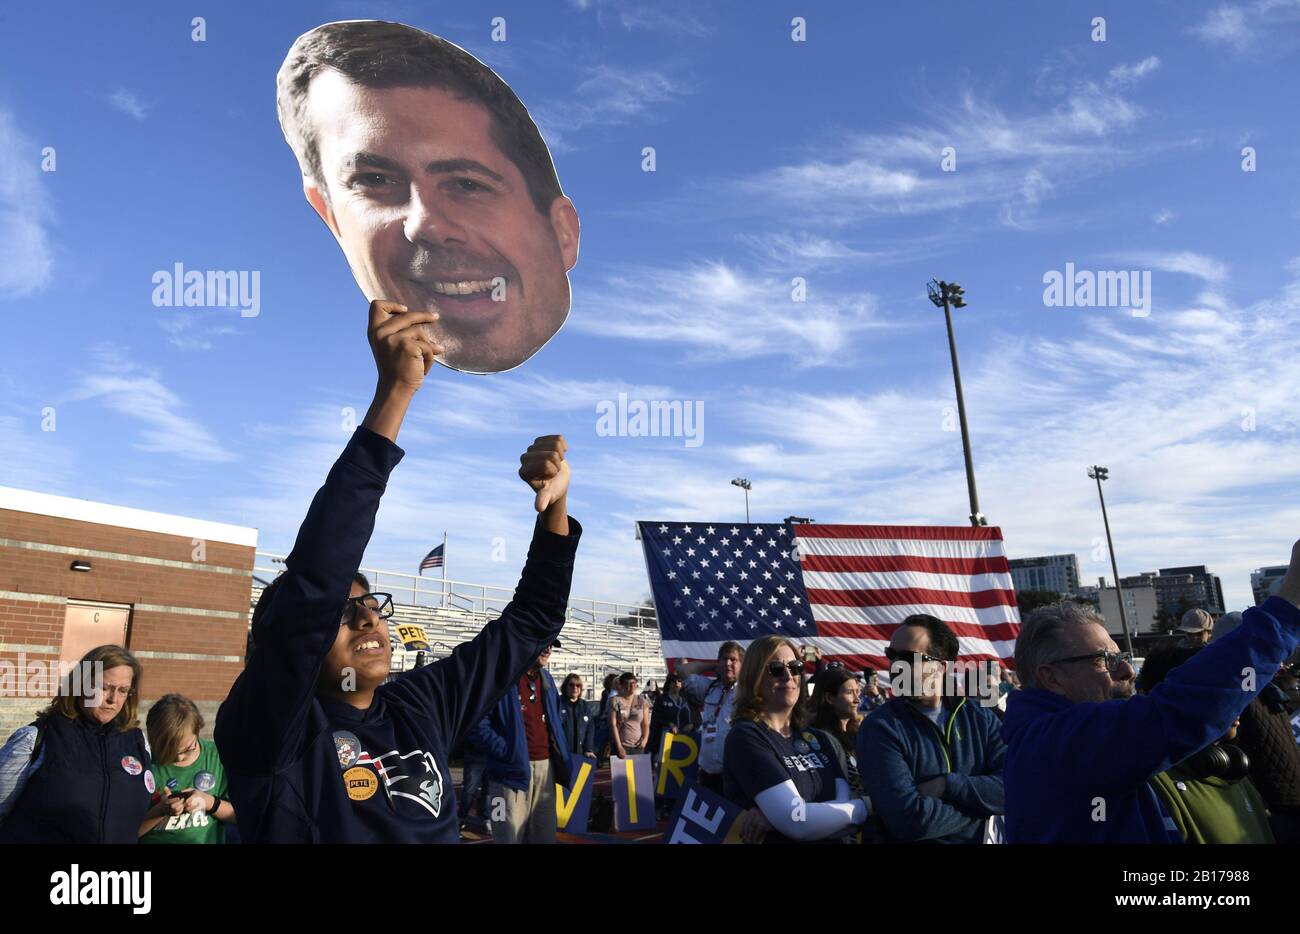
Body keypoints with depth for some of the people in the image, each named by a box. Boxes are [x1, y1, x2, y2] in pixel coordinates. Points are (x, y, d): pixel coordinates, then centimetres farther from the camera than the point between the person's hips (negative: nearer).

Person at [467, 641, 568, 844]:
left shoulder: (546, 678, 14)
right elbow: (477, 725, -14)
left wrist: (561, 758, 12)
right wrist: (507, 752, -18)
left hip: (545, 767, 7)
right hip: (513, 770, -7)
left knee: (545, 835, 12)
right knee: (511, 837, 1)